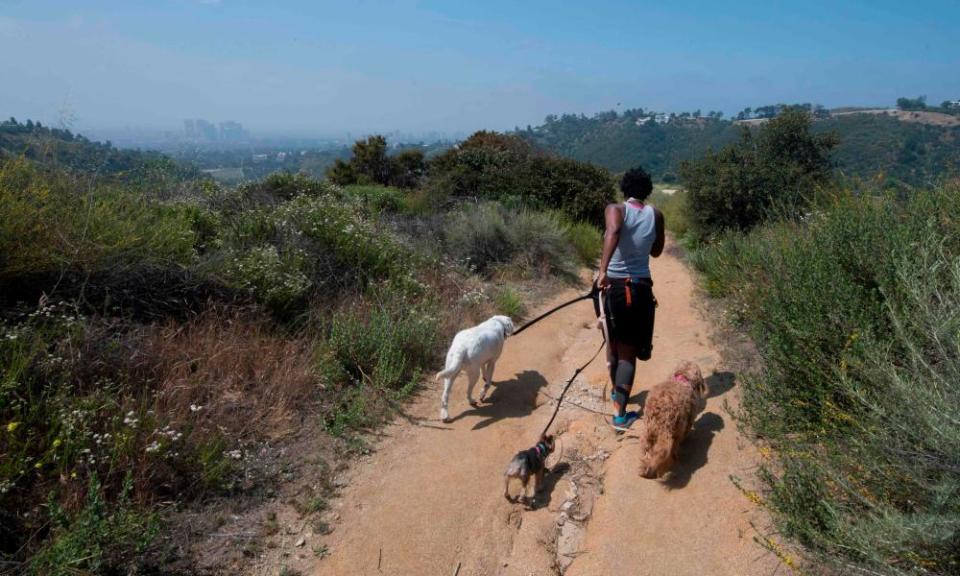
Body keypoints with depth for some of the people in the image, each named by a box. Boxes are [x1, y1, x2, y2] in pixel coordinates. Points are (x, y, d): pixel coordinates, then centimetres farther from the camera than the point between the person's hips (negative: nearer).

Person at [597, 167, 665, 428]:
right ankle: (620, 412, -1)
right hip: (641, 288, 1)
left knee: (614, 343, 21)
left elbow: (613, 231, -30)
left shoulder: (615, 210, -6)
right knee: (629, 350, 5)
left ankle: (616, 392, 41)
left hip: (613, 285, 0)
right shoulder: (656, 215, 2)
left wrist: (603, 269, -37)